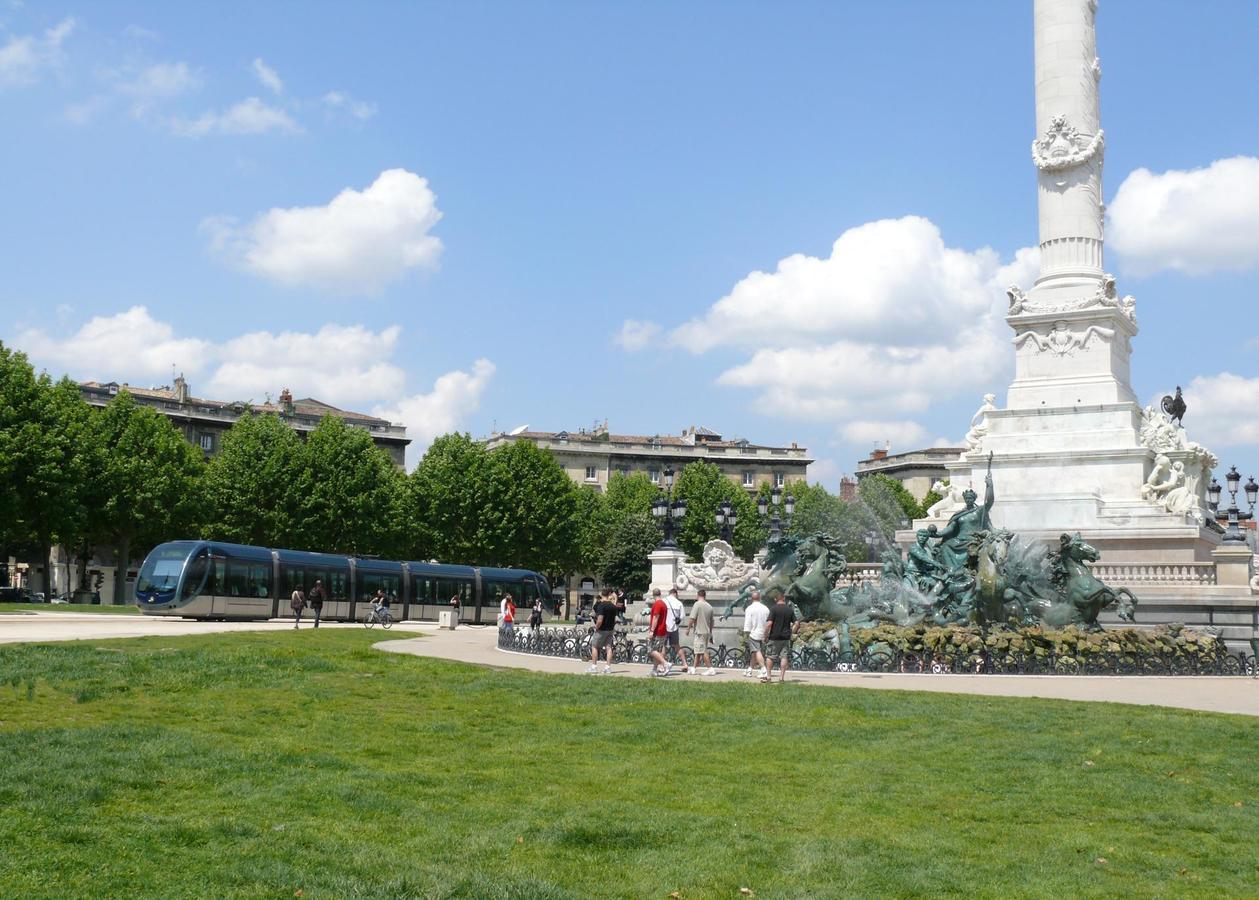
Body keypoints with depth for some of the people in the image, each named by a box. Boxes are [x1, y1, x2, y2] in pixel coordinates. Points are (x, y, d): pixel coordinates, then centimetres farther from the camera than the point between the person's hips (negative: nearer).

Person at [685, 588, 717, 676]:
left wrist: (688, 629, -7)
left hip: (700, 632, -8)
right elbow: (711, 622, 17)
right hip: (707, 632, 8)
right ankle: (695, 669, 20)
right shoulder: (709, 606, 11)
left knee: (703, 651, -5)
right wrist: (710, 634, 24)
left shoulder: (697, 604, -11)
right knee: (697, 651, 15)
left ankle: (710, 669, -7)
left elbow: (692, 618, -17)